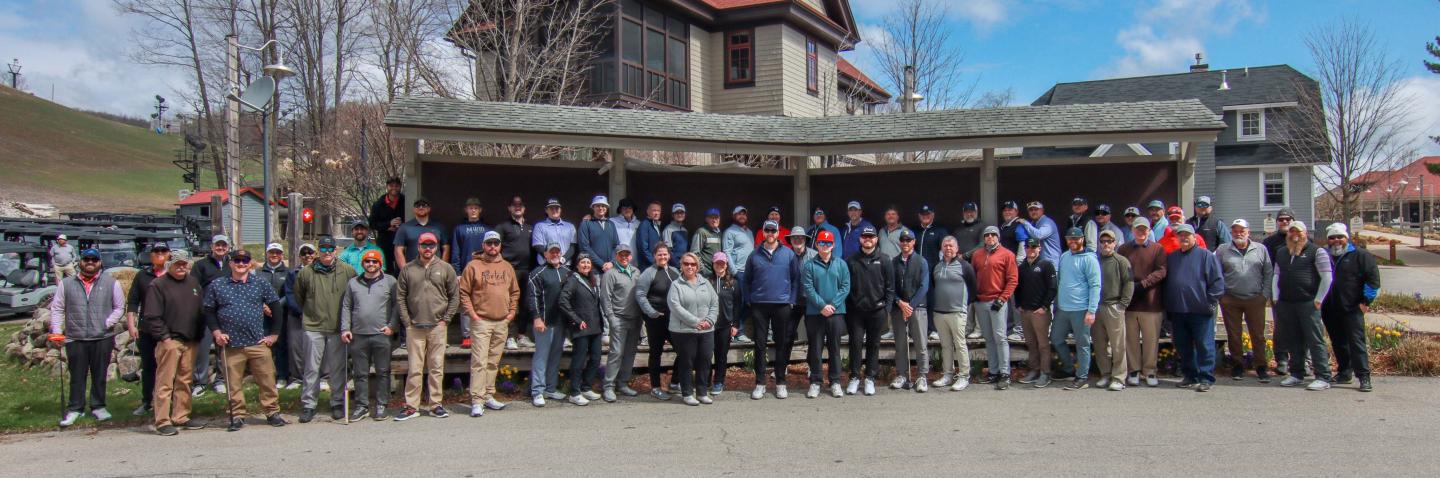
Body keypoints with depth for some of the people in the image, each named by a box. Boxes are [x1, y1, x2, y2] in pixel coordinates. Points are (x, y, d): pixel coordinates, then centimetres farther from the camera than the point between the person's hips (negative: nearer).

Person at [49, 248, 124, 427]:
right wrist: (56, 330, -2)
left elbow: (119, 307, 7)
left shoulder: (111, 283, 5)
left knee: (100, 375, 7)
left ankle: (98, 406, 18)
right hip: (75, 338, 0)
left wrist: (107, 324, -6)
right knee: (77, 375, 5)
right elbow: (57, 308, 8)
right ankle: (74, 409, 14)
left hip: (102, 338, 0)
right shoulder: (66, 284, 7)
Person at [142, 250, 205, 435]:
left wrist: (199, 334, 11)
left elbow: (201, 311, 20)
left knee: (184, 382, 11)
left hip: (190, 342, 6)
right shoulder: (157, 285, -4)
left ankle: (181, 417, 19)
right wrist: (164, 337, -13)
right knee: (165, 383, -5)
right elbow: (151, 316, -9)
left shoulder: (193, 283, 15)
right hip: (169, 341, -6)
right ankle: (162, 422, -3)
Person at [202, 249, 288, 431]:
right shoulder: (216, 285, 7)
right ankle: (237, 416, 15)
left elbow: (275, 307, 10)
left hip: (258, 343, 0)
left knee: (267, 380, 0)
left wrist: (274, 334, 4)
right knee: (233, 383, 4)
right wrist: (216, 331, -3)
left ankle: (272, 412, 11)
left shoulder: (261, 285, 7)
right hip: (231, 344, 0)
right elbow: (208, 311, 11)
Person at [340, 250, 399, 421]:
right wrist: (345, 329, 3)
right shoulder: (353, 283, 13)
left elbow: (397, 305, 1)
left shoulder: (389, 281, 4)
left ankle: (381, 406, 10)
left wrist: (392, 326, -8)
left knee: (383, 372, 2)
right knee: (360, 373, 7)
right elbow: (346, 307, 13)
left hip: (382, 335, -3)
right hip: (358, 336, 3)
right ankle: (362, 406, 15)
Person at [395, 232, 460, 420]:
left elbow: (455, 297, 6)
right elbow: (400, 297, 7)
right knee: (414, 368, 2)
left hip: (437, 326, 0)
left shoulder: (446, 269, 5)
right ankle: (411, 406, 7)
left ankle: (436, 404, 12)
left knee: (437, 367, 4)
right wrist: (407, 321, -1)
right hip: (414, 327, 0)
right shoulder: (408, 269, 6)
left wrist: (446, 319, -1)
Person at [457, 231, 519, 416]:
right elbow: (463, 292, -3)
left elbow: (515, 292, 20)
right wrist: (472, 313, -9)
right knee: (479, 362, -9)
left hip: (502, 322, 5)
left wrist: (512, 312, 9)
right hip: (481, 322, -5)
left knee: (494, 362, 11)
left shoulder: (507, 267, 13)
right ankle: (477, 401, -9)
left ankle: (488, 396, 20)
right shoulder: (473, 266, -2)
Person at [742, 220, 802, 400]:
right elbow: (746, 280, 10)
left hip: (782, 305, 0)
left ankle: (780, 382, 14)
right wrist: (749, 300, 2)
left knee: (782, 344, 5)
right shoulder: (755, 255, 4)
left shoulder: (789, 254, 2)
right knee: (759, 344, 2)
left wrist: (791, 300, -3)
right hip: (759, 306, 1)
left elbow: (796, 278, 3)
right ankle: (760, 383, 9)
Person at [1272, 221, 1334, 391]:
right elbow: (1276, 275, 20)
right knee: (1294, 340, 12)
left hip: (1308, 303, -6)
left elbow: (1327, 277, -4)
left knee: (1315, 340, -7)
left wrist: (1318, 300, -8)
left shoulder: (1316, 251, -2)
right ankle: (1296, 374, 20)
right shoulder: (1281, 252, 16)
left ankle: (1323, 377, -5)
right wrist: (1276, 297, 9)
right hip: (1286, 304, 6)